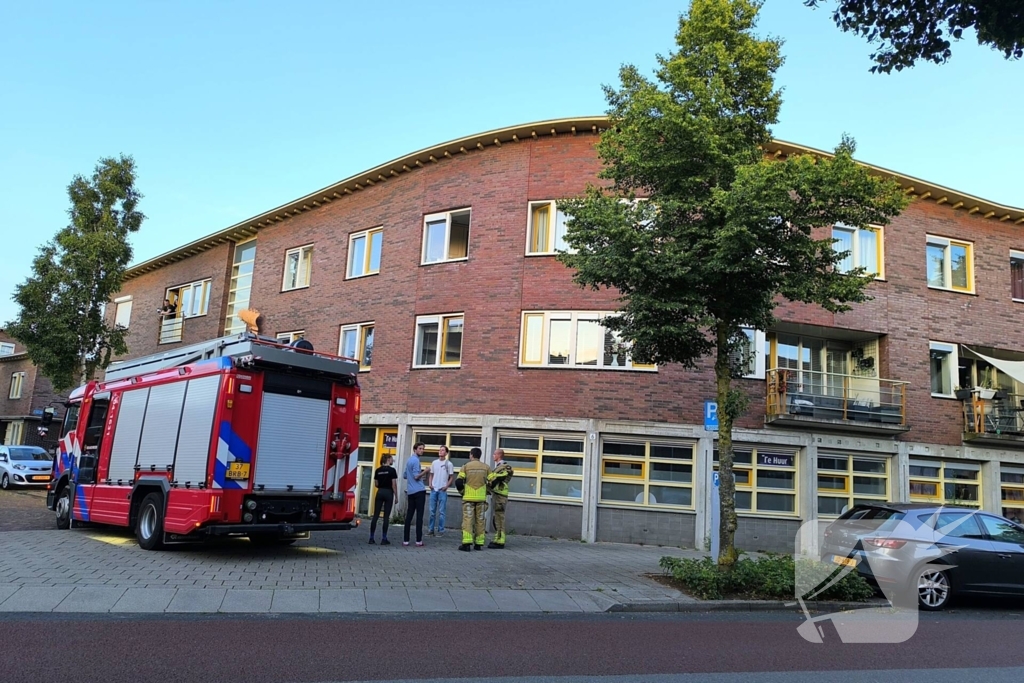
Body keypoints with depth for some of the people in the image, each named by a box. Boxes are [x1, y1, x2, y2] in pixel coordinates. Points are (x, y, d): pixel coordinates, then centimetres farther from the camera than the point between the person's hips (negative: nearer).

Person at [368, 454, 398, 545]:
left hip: (379, 492, 4)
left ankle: (371, 538, 5)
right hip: (388, 493, -4)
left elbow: (376, 483, 10)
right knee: (386, 516, 0)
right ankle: (384, 539, 1)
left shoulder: (378, 470, 6)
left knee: (375, 515, 6)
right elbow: (394, 484, -10)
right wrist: (396, 496, -4)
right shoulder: (391, 470, -8)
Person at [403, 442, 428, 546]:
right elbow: (416, 476, -17)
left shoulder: (409, 460, 17)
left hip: (410, 491, 8)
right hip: (419, 491, -8)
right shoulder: (416, 460, -10)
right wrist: (425, 472, -7)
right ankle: (418, 540, -5)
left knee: (409, 515, 6)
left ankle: (405, 540, 4)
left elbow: (404, 476, 25)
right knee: (419, 515, -5)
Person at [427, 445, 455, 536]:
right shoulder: (434, 462, 11)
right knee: (432, 511, 6)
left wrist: (446, 486, -11)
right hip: (433, 490, 4)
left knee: (441, 511, -2)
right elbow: (431, 475, 17)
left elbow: (452, 477, 1)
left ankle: (441, 530, 3)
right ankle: (430, 529, 11)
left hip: (442, 490, -4)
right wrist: (430, 484, 2)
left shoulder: (449, 464, -1)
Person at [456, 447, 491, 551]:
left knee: (468, 519, -1)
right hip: (481, 498, 2)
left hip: (468, 497, -2)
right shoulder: (486, 467, 5)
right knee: (480, 520, 9)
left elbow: (459, 482, -5)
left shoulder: (466, 466, -1)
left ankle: (467, 543, -11)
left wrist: (461, 491, 12)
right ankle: (479, 543, 11)